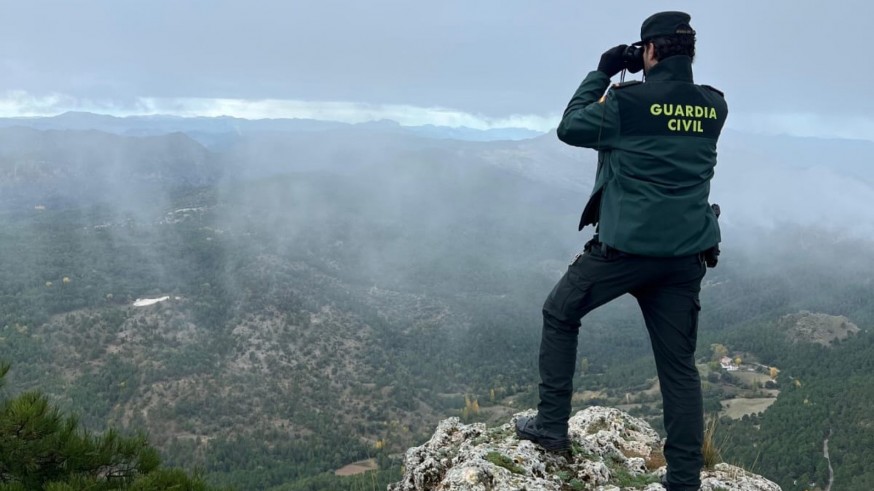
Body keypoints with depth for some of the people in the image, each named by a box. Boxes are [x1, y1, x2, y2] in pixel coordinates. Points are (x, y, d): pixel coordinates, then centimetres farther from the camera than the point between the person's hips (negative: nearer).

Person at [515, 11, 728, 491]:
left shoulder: (628, 101, -9)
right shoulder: (713, 108, 6)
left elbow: (569, 128, 5)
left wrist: (602, 73, 11)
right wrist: (650, 79, 19)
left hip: (626, 246, -4)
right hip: (687, 254, 5)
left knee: (559, 314, 18)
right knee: (679, 365, 10)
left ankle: (552, 425, 19)